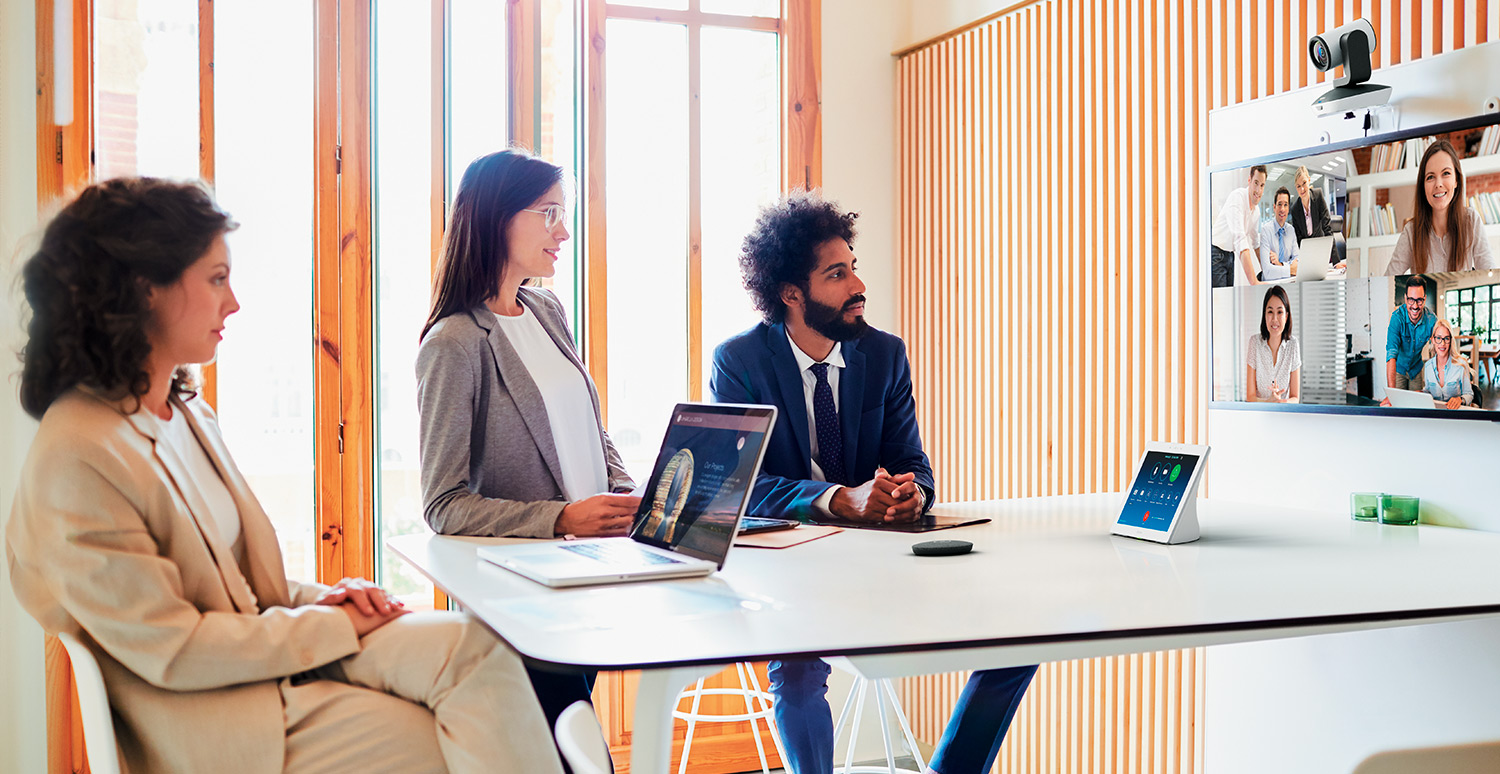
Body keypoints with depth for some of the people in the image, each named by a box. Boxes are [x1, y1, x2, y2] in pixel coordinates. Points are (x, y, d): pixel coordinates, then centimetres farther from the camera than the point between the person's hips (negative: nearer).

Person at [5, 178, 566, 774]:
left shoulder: (187, 412, 10)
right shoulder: (75, 458, -19)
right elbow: (169, 651, -19)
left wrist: (319, 598, -4)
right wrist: (336, 626, -14)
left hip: (269, 647, 8)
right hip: (212, 720, -7)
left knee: (475, 644, -13)